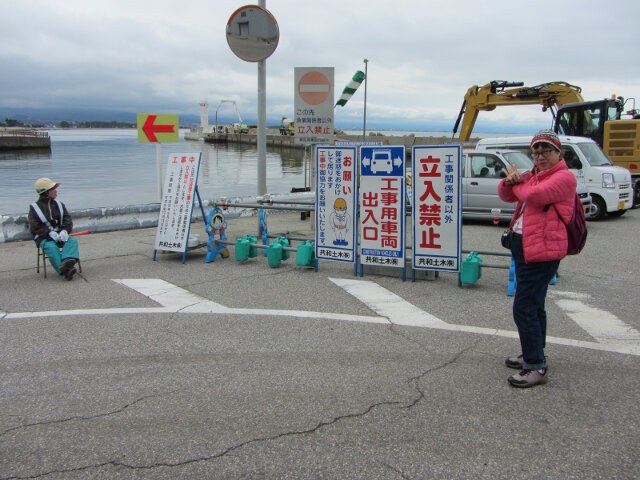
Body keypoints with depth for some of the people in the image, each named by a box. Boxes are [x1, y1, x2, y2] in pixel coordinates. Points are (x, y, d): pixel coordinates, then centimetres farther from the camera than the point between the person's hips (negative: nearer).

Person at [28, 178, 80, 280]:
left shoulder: (59, 204, 16)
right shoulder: (34, 208, 3)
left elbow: (68, 220, 7)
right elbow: (35, 227, -6)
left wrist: (64, 231, -15)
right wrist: (50, 233, -22)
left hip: (60, 235, 4)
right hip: (44, 238, -4)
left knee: (72, 241, -26)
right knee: (51, 247, -34)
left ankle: (66, 261, -54)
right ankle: (64, 271, -49)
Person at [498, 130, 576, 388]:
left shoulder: (564, 177, -11)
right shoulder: (534, 175, 17)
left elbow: (533, 195, -26)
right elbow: (507, 195, 10)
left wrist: (517, 182, -6)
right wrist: (509, 181, -12)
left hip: (541, 250, -10)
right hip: (523, 246, 10)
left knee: (524, 307, -13)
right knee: (534, 304, 21)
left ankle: (536, 368, -7)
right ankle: (534, 355, 35)